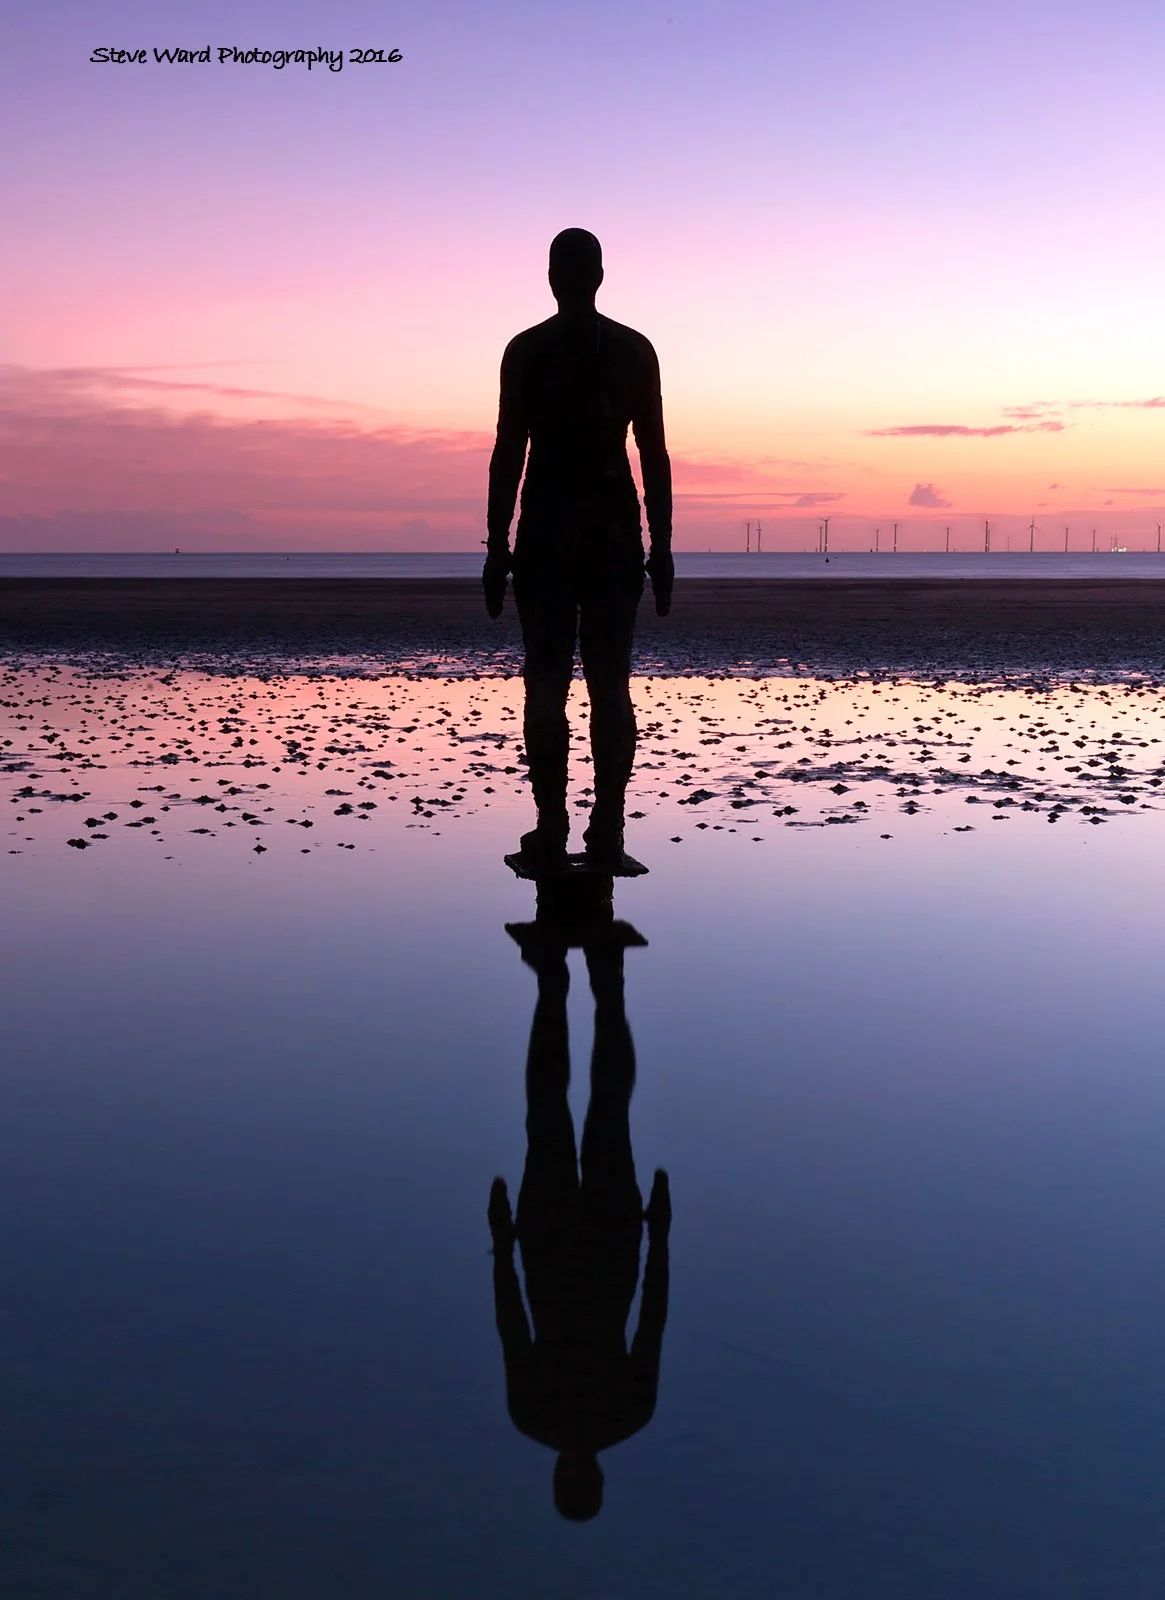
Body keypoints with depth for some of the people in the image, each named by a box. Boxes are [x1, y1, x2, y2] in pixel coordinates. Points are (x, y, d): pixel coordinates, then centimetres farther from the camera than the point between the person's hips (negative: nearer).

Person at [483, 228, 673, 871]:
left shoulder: (526, 350, 0)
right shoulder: (634, 349, 5)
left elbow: (508, 453, -3)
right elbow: (654, 454, 3)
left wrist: (497, 548, 0)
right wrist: (660, 547, 7)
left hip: (546, 528, -1)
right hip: (616, 529, 2)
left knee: (546, 682, 1)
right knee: (610, 683, 3)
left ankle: (551, 830, -1)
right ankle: (606, 832, 1)